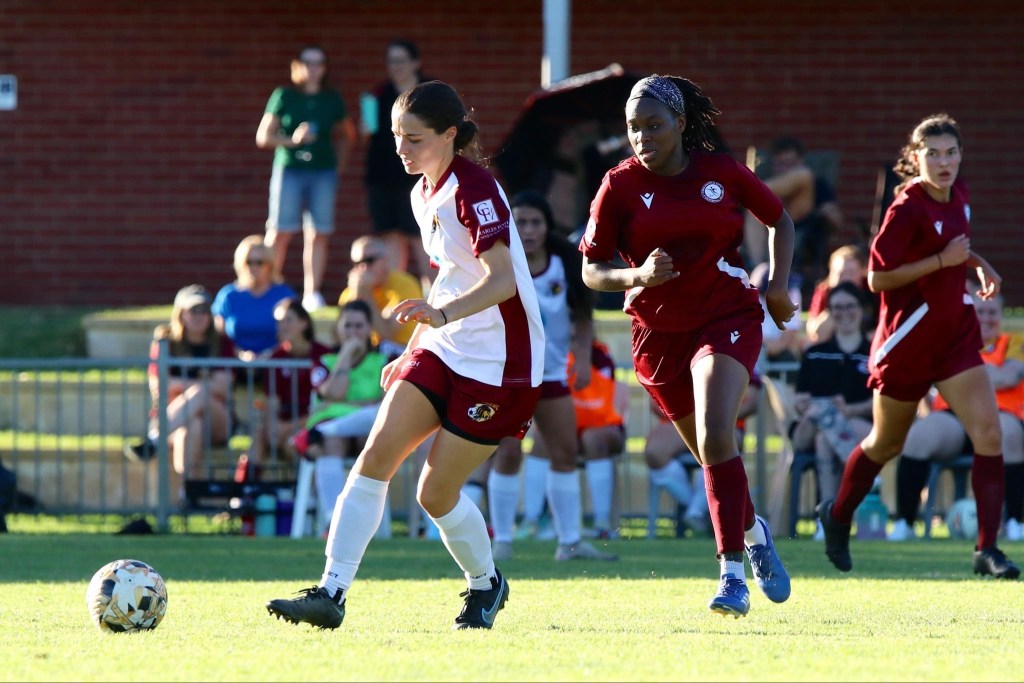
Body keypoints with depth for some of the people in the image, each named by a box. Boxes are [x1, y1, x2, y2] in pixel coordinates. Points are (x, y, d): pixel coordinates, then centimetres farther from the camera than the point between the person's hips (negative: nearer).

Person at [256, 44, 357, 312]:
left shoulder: (332, 99, 10)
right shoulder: (283, 97, 2)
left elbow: (349, 134, 23)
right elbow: (263, 137, 2)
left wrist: (338, 159, 10)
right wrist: (292, 140, -12)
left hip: (323, 172, 2)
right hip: (289, 169, -2)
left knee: (318, 234, -2)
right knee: (280, 232, -6)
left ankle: (312, 293, 0)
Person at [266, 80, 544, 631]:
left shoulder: (474, 190, -17)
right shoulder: (424, 195, 11)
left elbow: (501, 279, -30)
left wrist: (442, 313, -46)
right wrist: (412, 351, 22)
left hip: (497, 363, -8)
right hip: (443, 351, 8)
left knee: (437, 493, -4)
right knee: (376, 454, -11)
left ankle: (486, 584, 24)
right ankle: (331, 593, -14)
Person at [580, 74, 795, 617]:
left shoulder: (723, 174, -3)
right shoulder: (620, 185, -4)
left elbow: (779, 220, 14)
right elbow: (592, 271, -3)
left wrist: (778, 286, 1)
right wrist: (638, 276, -23)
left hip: (728, 320, -2)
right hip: (659, 335, 2)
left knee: (716, 439, -23)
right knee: (709, 451, 12)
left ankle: (733, 573, -20)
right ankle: (752, 531, 42)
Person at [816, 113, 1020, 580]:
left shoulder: (957, 195, 4)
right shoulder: (907, 209, -19)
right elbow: (877, 277, -21)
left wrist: (979, 264, 6)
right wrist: (943, 260, -24)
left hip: (955, 333, 6)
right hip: (907, 339, -6)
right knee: (886, 445, 13)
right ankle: (837, 517, 40)